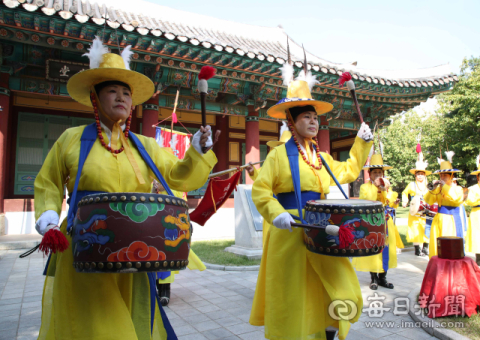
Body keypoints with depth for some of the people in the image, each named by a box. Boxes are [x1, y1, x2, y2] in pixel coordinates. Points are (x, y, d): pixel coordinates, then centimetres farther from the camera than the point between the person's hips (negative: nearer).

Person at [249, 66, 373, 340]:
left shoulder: (323, 158, 15)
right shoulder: (280, 154, -5)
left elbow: (349, 171, 27)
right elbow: (260, 190, -11)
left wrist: (363, 143, 22)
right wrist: (276, 214, -26)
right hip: (290, 233, -6)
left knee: (342, 292, 4)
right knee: (292, 297, 4)